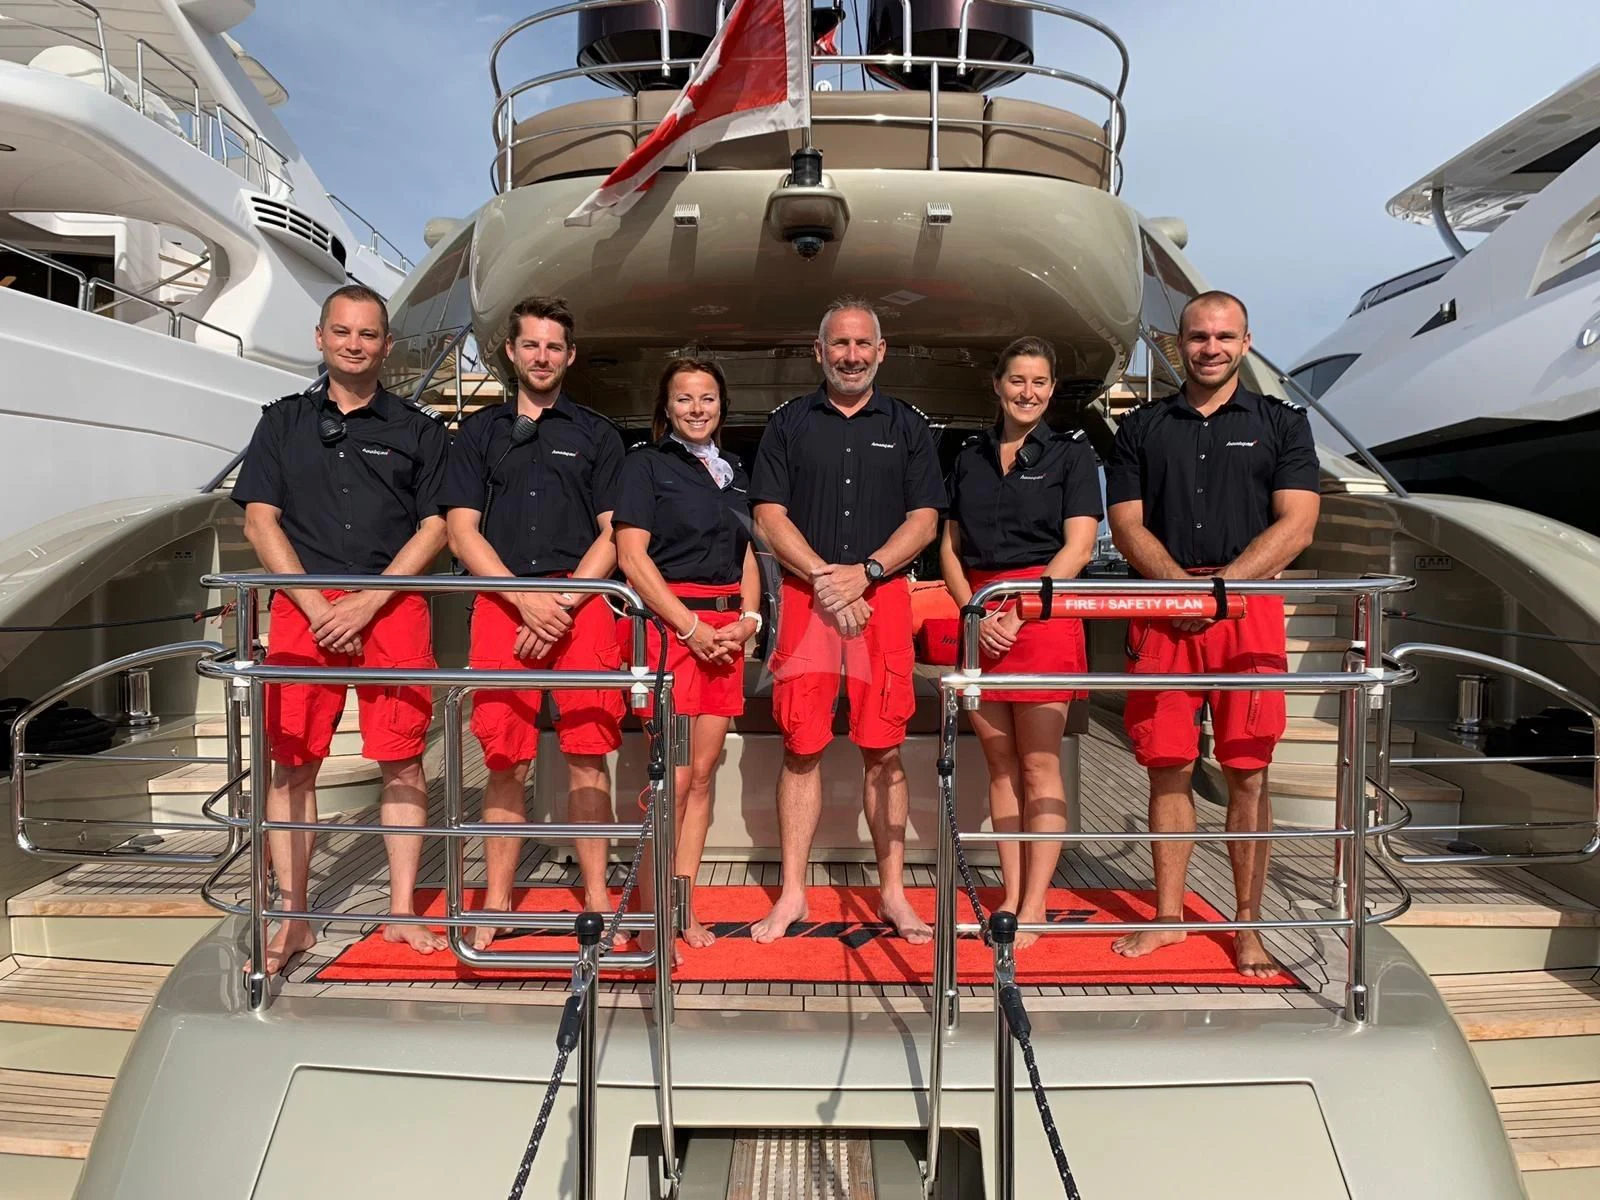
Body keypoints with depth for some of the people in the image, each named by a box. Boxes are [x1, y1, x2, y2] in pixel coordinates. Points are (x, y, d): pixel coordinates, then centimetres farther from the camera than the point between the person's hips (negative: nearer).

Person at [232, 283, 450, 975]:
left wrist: (367, 602, -8)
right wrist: (316, 606, -6)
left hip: (392, 607, -1)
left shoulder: (417, 430, 10)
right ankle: (293, 919, 11)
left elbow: (434, 527, 3)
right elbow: (260, 520, 6)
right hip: (302, 607, 1)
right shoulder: (284, 422, 13)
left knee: (401, 759, -1)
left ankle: (402, 910, 9)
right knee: (293, 764, 1)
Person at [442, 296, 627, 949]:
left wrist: (562, 601, -8)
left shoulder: (598, 434, 14)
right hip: (502, 604, 1)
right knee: (505, 761, 0)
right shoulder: (478, 432, 16)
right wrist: (527, 599, -7)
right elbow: (462, 531, 7)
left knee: (587, 758, -2)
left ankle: (596, 898, 6)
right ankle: (496, 904, 10)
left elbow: (613, 533, 6)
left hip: (583, 604, -1)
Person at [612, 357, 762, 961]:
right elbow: (632, 555, -7)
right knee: (674, 776, -7)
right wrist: (691, 625, -12)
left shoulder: (733, 471, 20)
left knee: (703, 771, 6)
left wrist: (747, 618, 2)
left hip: (726, 628, 6)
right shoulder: (645, 462, 2)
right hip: (671, 622, -5)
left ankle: (685, 909, 15)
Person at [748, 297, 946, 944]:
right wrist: (824, 579, -9)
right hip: (805, 594, 0)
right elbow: (769, 516, 3)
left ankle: (893, 892, 13)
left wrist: (863, 573, -9)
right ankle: (792, 894, 10)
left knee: (883, 749, 2)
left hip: (883, 595, 0)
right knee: (802, 747, 1)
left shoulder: (907, 425, 12)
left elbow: (924, 520, 5)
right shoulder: (789, 422, 11)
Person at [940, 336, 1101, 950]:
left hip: (1044, 613, -4)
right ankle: (1011, 897, 15)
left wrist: (1020, 612, -13)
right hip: (978, 616, 4)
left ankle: (1034, 907, 3)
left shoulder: (1071, 454, 6)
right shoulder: (970, 457, 16)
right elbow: (950, 546, 13)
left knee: (1038, 765, -4)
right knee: (999, 764, 7)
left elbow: (1077, 547, -4)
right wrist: (975, 611, -3)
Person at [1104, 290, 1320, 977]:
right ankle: (1168, 914, 16)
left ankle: (1248, 926, 12)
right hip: (1163, 611, 1)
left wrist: (1220, 585, -12)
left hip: (1249, 611, -1)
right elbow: (1126, 525, 5)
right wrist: (1183, 587, -10)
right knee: (1168, 767, 4)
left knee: (1247, 772, 1)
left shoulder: (1281, 423, 10)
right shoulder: (1142, 428, 14)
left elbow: (1294, 527, 0)